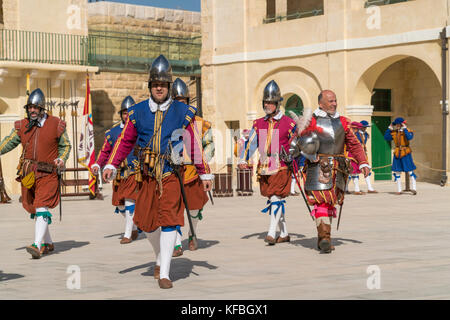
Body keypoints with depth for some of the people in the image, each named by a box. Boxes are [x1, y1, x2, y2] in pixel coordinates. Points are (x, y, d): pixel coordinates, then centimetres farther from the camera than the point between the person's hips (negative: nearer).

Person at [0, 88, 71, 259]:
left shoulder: (55, 125, -1)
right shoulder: (22, 125, 7)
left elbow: (66, 145, 10)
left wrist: (61, 160, -8)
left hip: (48, 174, -5)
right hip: (28, 174, 5)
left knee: (42, 208, -17)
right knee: (35, 210, 12)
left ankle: (37, 246, -24)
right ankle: (48, 243, 28)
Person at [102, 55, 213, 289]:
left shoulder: (182, 112, 1)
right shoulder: (138, 112, 5)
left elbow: (194, 145, 5)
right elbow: (125, 140, 7)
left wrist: (205, 174, 6)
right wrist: (111, 165, -4)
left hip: (171, 175, -2)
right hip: (147, 175, 2)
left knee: (169, 221, -10)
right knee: (146, 222, 8)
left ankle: (164, 274, -8)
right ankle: (160, 257, 36)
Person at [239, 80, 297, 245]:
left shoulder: (288, 123, 0)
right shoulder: (258, 124, 11)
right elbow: (251, 143, 7)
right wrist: (243, 159, -6)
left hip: (281, 168, -5)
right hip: (264, 168, 5)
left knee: (276, 198, -14)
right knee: (275, 200, 10)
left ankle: (271, 233, -16)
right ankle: (284, 234, 20)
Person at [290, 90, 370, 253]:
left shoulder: (342, 122, 13)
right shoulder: (311, 121, 0)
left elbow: (354, 145, 14)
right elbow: (296, 143, -1)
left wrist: (363, 163, 4)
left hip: (337, 170, 5)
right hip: (317, 168, -5)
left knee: (330, 203, 9)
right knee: (321, 202, -14)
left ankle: (322, 239, 20)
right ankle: (324, 238, -17)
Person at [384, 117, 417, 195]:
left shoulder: (408, 131, -6)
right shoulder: (394, 132, 9)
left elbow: (409, 137, -25)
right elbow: (386, 137, 7)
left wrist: (404, 129, -23)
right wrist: (389, 128, 2)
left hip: (405, 153, -5)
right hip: (397, 153, 5)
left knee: (410, 171, -6)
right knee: (397, 172, 5)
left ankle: (413, 188, -2)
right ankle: (399, 190, 10)